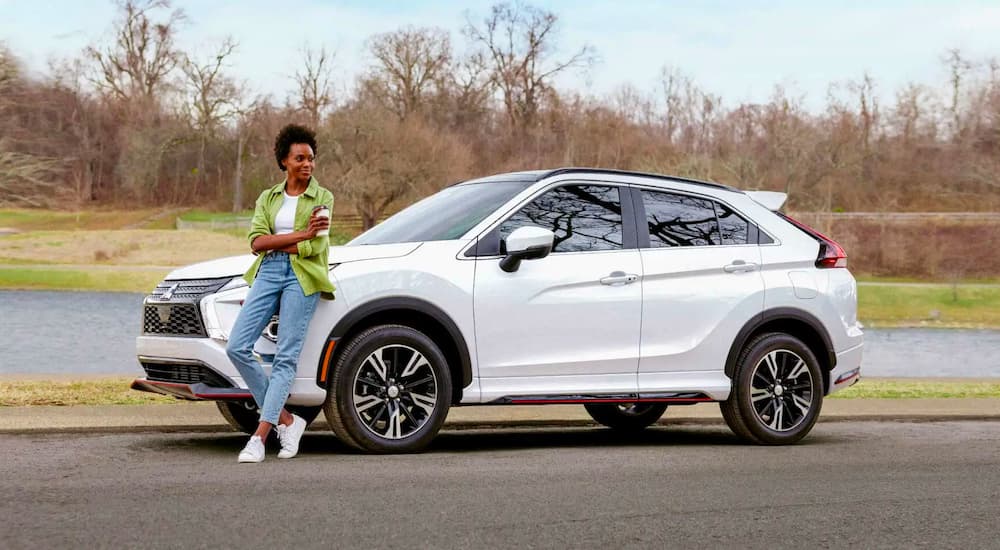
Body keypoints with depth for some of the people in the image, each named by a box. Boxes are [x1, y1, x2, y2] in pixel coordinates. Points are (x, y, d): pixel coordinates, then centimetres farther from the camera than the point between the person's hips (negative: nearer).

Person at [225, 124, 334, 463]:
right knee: (237, 347, -9)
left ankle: (260, 436, -12)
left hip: (302, 277, -4)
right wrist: (300, 235, -12)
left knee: (285, 357, -10)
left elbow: (315, 247, -5)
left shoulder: (322, 197, 7)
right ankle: (286, 420, 1)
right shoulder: (268, 198, 16)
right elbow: (256, 242, -1)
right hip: (268, 273, 4)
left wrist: (273, 242, 0)